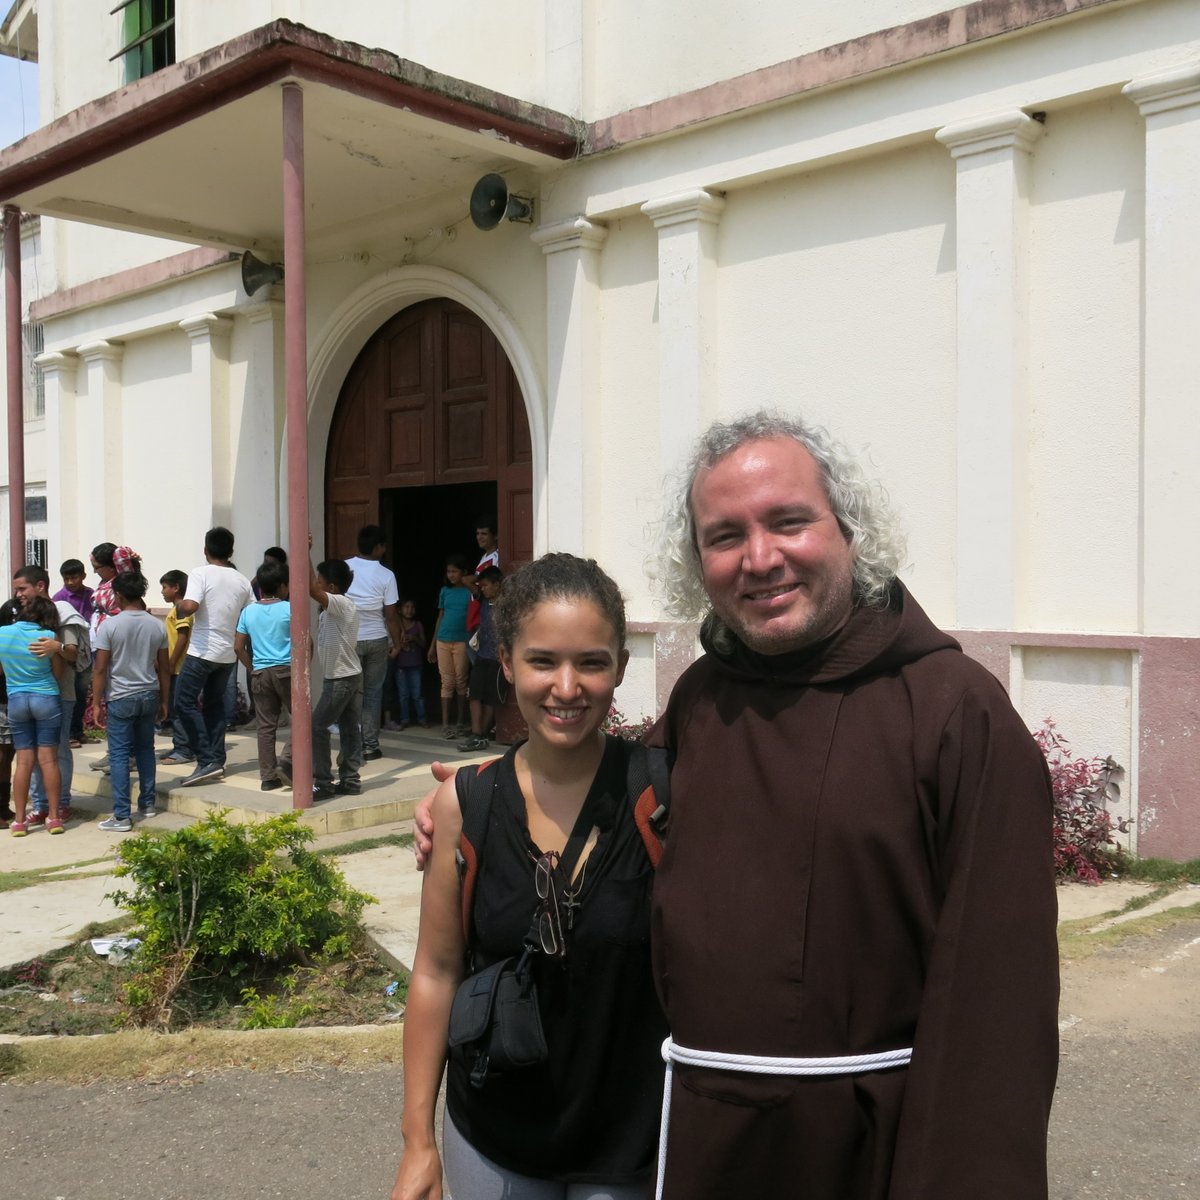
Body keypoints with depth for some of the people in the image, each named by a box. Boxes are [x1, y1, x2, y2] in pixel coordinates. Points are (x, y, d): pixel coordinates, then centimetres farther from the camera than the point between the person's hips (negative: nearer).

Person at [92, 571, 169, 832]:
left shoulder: (110, 625, -11)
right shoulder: (157, 625, 1)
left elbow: (100, 669, -10)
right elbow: (164, 668, 5)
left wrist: (98, 703, -3)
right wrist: (164, 701, 14)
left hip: (120, 698, -4)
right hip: (149, 695, 4)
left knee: (120, 755, -1)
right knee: (145, 749, 17)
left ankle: (122, 816, -2)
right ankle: (148, 804, 25)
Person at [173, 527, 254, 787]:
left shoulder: (201, 574, -9)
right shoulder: (242, 580, 7)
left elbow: (190, 607, -23)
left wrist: (178, 605, -1)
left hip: (203, 651, -6)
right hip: (229, 652, 6)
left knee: (184, 702, 1)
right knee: (215, 704, 17)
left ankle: (207, 761, -7)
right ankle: (217, 761, 16)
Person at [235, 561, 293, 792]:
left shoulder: (248, 612, 6)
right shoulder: (289, 609, -6)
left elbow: (238, 646, 7)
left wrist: (252, 668, 15)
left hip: (260, 674, 4)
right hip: (286, 670, -4)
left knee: (266, 726, 8)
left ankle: (268, 776, 10)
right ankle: (286, 760, -10)